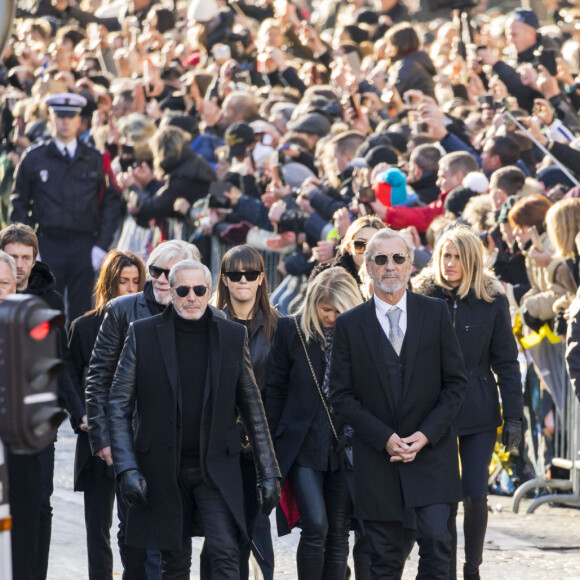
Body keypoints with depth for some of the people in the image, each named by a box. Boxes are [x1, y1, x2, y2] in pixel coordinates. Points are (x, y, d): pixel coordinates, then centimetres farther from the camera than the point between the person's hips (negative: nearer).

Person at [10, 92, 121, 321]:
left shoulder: (94, 159, 8)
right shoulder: (34, 158, 5)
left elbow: (111, 203, 9)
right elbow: (19, 204, 7)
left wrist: (102, 245, -1)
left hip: (84, 247, 1)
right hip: (47, 246, -1)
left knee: (81, 311, 1)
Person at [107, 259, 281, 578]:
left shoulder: (234, 336, 4)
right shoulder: (143, 334, 0)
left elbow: (252, 408, 9)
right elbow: (118, 407, 0)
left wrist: (269, 472, 5)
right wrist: (127, 468, -11)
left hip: (216, 468, 0)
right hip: (163, 471, 0)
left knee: (225, 553, -14)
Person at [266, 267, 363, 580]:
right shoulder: (292, 330, 0)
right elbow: (275, 389, 5)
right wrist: (271, 444, 3)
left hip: (345, 448, 2)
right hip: (304, 445, -2)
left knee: (338, 533, 5)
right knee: (315, 527, -13)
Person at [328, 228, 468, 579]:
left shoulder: (436, 313, 3)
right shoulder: (350, 325, 3)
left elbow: (456, 382, 3)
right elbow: (341, 395, 1)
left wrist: (426, 435, -9)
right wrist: (384, 438, -10)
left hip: (431, 451, 0)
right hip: (376, 456, 0)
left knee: (436, 537, -14)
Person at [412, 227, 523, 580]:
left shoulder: (492, 300, -1)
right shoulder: (423, 297, 0)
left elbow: (506, 362, 2)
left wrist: (514, 416, -2)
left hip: (479, 413, 0)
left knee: (476, 494, -3)